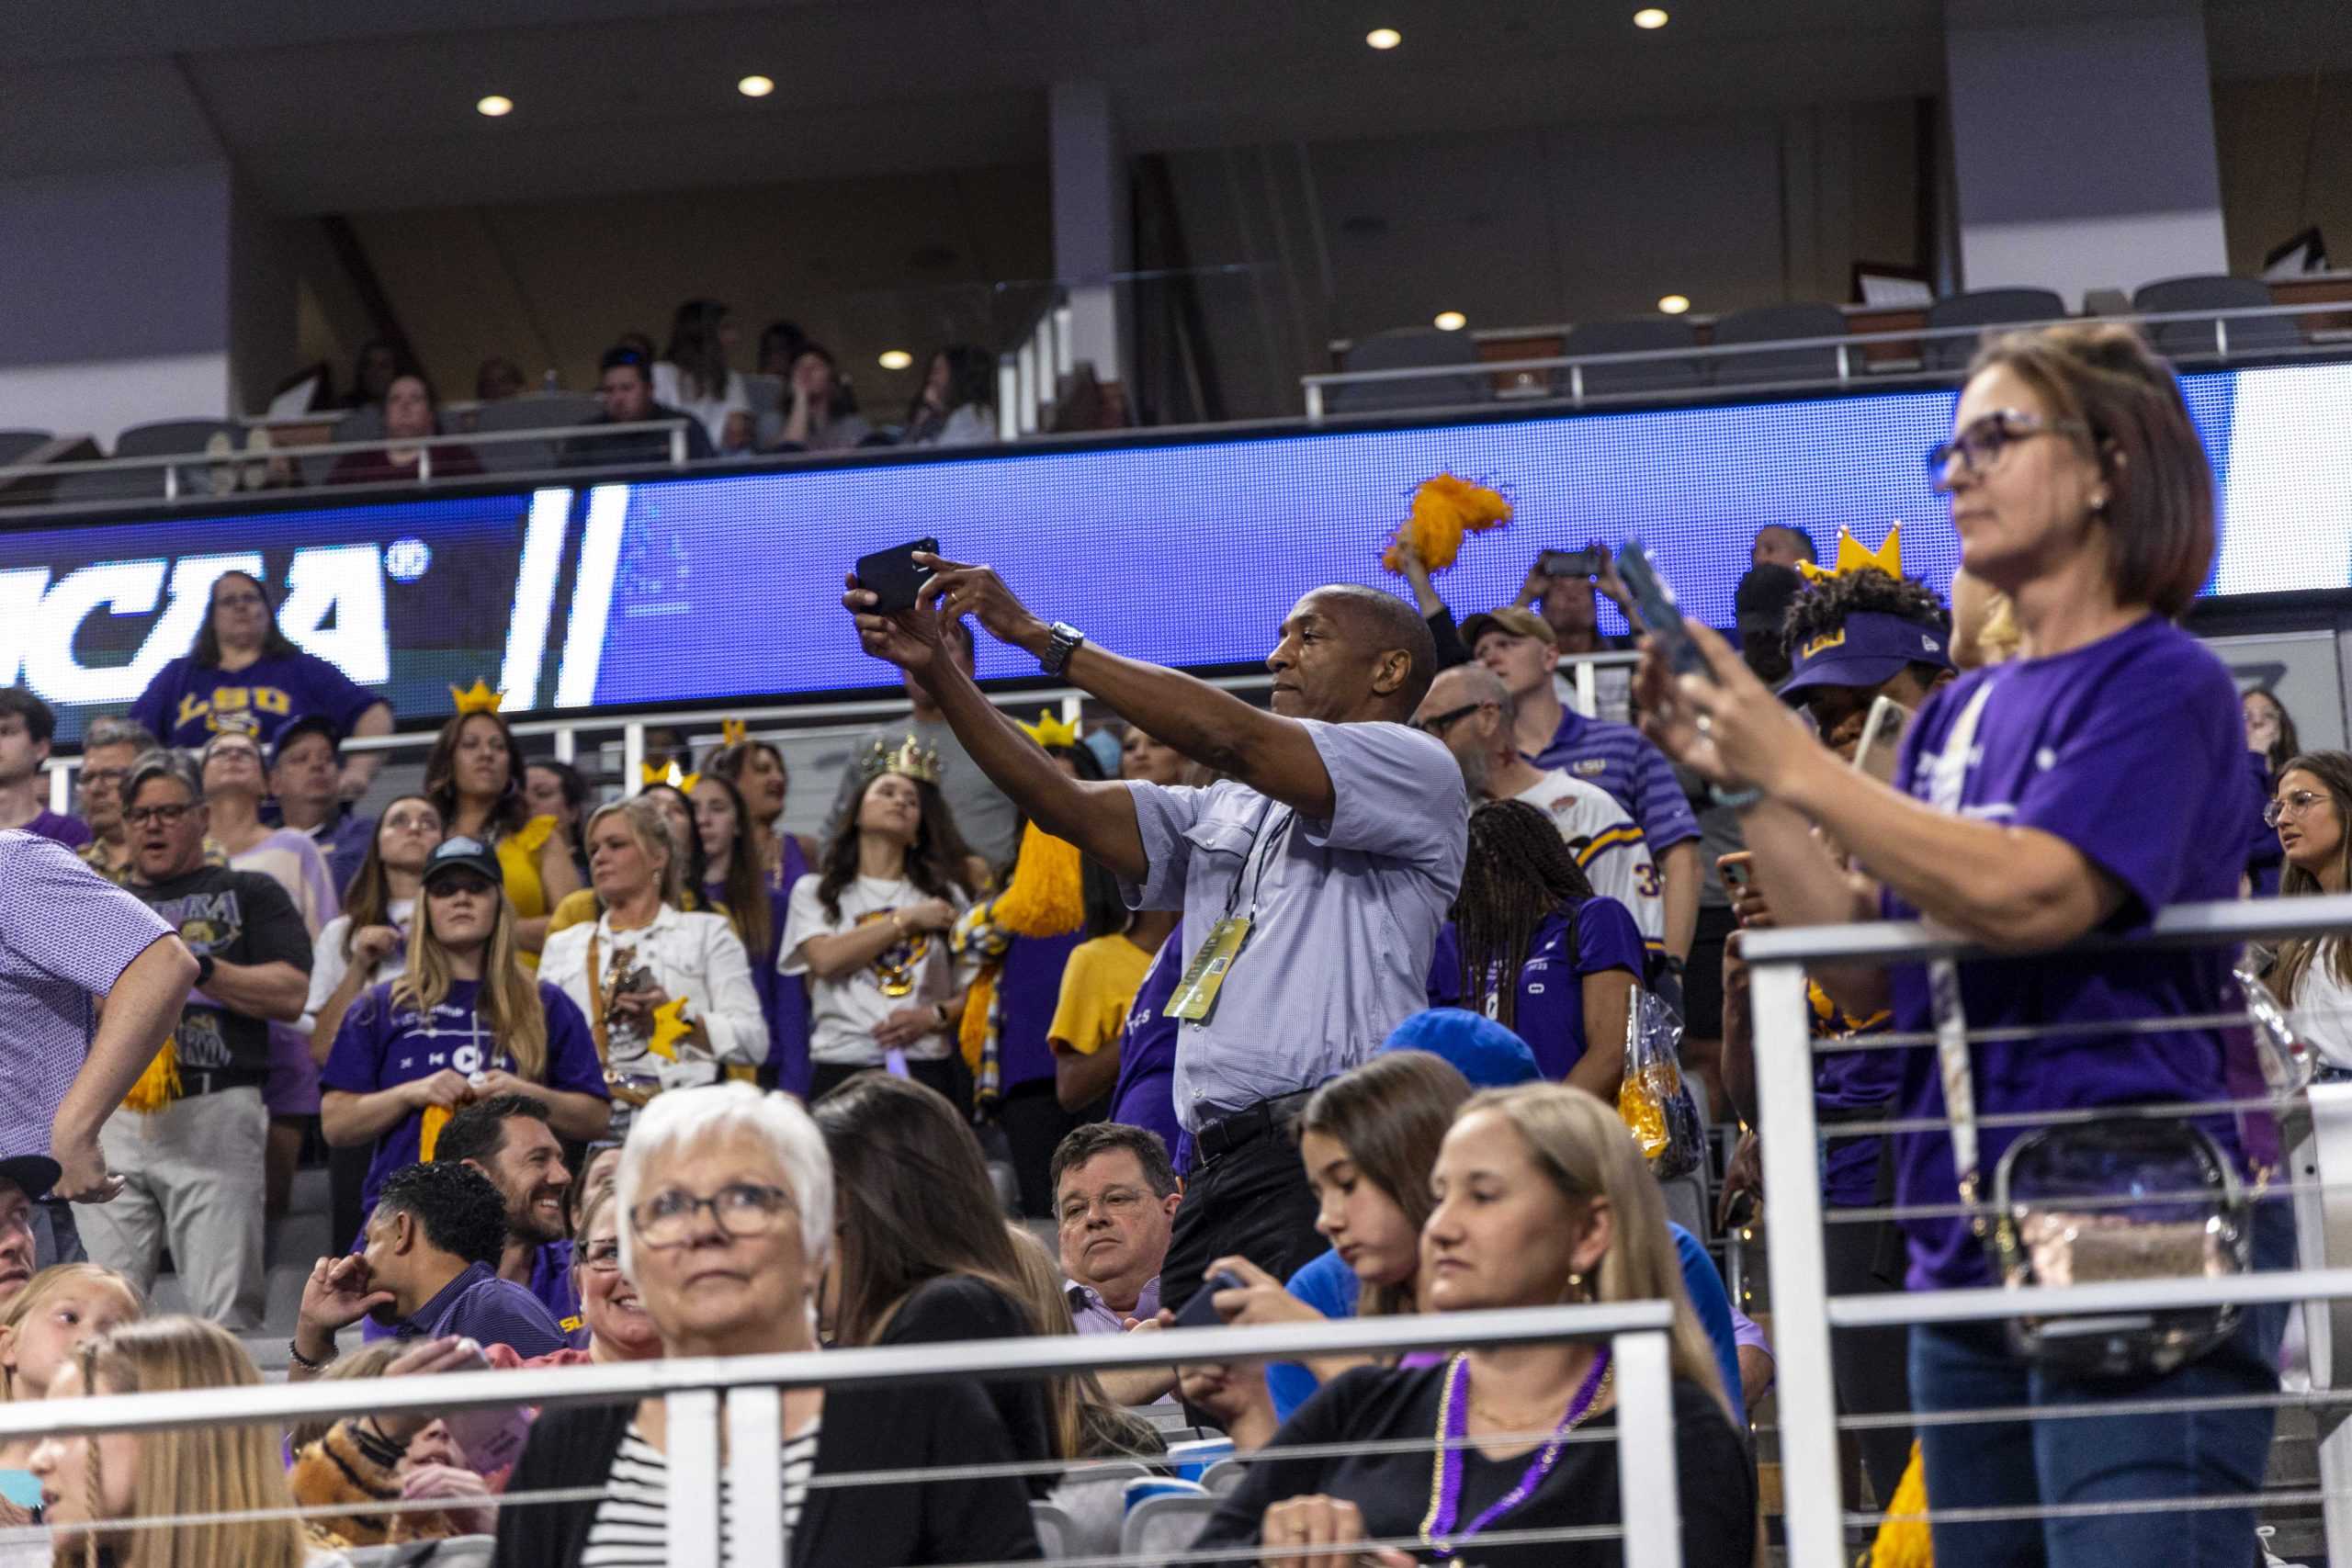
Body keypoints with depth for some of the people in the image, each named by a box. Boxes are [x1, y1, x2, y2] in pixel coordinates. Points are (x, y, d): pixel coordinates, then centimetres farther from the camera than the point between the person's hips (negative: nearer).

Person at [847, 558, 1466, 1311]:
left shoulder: (1416, 769, 3)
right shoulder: (1231, 811, 28)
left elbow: (1229, 737, -10)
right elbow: (1071, 806, 19)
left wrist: (1041, 635, -7)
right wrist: (935, 669, 11)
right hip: (1216, 1165, 7)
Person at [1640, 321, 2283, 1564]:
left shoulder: (2162, 684, -6)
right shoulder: (1958, 714, 16)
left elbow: (2030, 896, -20)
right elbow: (1869, 973, 14)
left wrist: (1796, 765, -15)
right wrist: (1737, 783, 6)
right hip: (1966, 1248, 8)